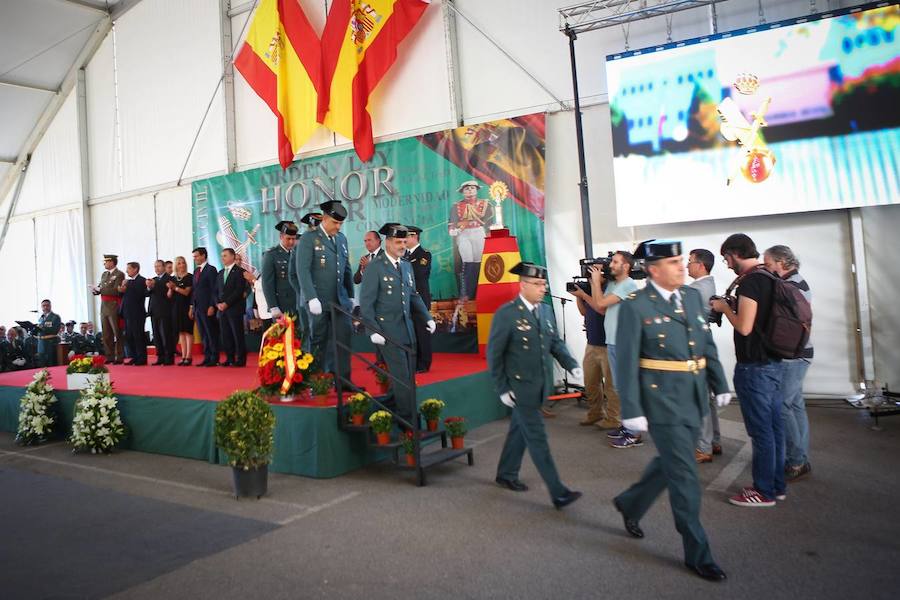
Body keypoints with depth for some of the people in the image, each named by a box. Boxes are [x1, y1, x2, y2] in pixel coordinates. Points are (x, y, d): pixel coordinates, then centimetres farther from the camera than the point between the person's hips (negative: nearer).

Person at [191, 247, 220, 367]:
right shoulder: (196, 270, 17)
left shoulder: (211, 269, -6)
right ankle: (207, 358, 12)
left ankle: (214, 359, 0)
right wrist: (192, 306, 13)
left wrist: (212, 306, -17)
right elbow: (193, 290, 19)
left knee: (212, 334, -3)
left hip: (207, 307, -7)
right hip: (197, 307, 8)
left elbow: (214, 289, -12)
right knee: (203, 335, 8)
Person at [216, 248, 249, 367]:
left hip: (235, 309, -6)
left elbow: (239, 290, -12)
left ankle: (241, 359, 0)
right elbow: (216, 290, 18)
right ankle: (229, 359, 11)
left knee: (238, 334, -4)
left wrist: (226, 303, -14)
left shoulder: (239, 271, -3)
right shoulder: (221, 273, 19)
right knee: (225, 335, 5)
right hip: (222, 309, 6)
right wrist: (218, 303, 1)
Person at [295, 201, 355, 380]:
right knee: (318, 341, 5)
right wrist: (311, 298, -20)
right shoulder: (309, 238, -5)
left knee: (343, 339, -1)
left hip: (340, 300, 5)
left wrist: (351, 296, 13)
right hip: (318, 301, -5)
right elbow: (303, 270, -13)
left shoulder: (342, 238, 14)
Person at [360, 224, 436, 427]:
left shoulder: (406, 266, 12)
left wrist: (427, 317, 9)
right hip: (388, 331, -7)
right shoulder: (374, 267, -8)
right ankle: (407, 418, 6)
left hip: (408, 330, 7)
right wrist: (373, 331, -16)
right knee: (401, 376, -4)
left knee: (408, 375, 11)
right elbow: (366, 302, -10)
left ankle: (387, 409, 28)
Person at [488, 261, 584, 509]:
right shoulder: (506, 314, -14)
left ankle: (506, 475, 36)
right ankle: (558, 492, 1)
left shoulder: (546, 311, 6)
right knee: (537, 438, -3)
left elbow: (555, 343, 11)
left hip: (541, 385, 7)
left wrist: (572, 365, -6)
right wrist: (502, 389, -11)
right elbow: (494, 354, -11)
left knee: (520, 431, 19)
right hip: (520, 387, -7)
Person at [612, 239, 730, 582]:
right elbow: (626, 363, -13)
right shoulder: (635, 306, -13)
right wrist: (632, 411, -15)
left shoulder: (692, 296, 7)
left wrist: (720, 385, 12)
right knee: (684, 476, 0)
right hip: (663, 400, -7)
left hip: (694, 398, 7)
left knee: (671, 463, 20)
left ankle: (630, 503, 43)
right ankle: (697, 554, 15)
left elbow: (707, 345, 15)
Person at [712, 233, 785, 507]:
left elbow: (744, 327, -22)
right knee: (774, 425, 15)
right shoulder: (770, 277, 11)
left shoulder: (750, 281, -18)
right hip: (773, 362, 10)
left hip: (754, 366, -9)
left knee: (760, 429, -1)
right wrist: (730, 307, 13)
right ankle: (777, 485, 25)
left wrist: (725, 308, -7)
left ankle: (764, 491, 9)